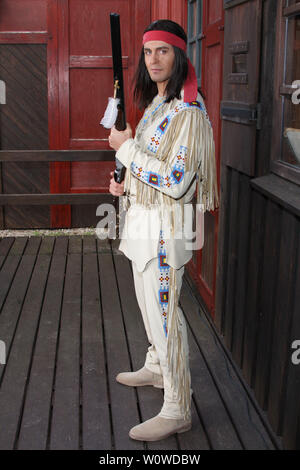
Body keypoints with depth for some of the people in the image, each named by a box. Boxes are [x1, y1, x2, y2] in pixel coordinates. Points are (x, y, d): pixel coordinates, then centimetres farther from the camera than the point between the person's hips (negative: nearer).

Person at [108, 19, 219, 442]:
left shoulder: (188, 111, -20)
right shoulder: (158, 103, 11)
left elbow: (176, 181, -26)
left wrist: (126, 148, -17)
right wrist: (128, 183, 8)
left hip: (165, 225, -10)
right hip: (144, 218, 10)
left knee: (163, 312, -3)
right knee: (150, 303, 23)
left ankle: (177, 410, 10)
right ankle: (157, 369, 44)